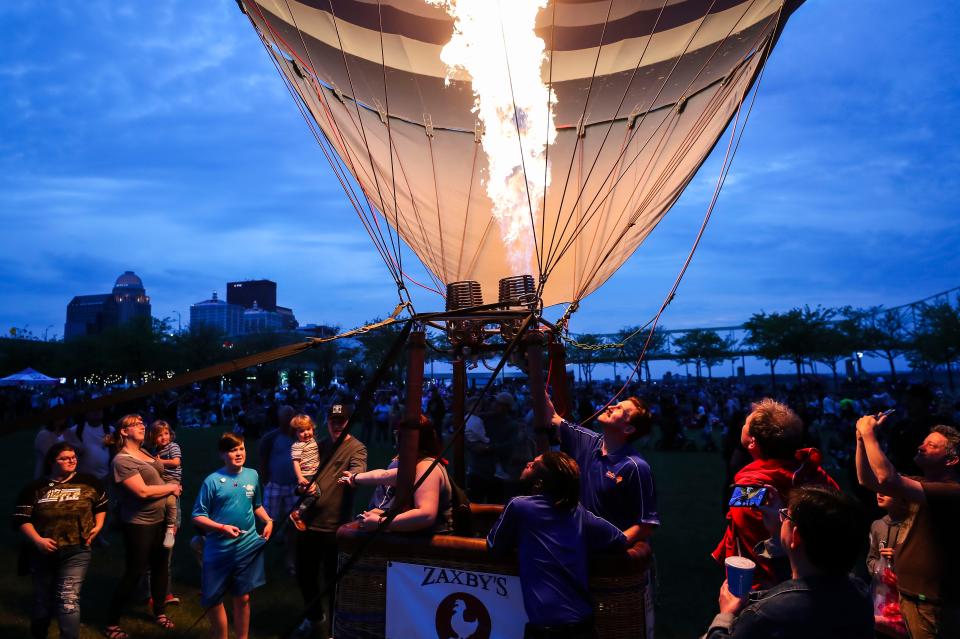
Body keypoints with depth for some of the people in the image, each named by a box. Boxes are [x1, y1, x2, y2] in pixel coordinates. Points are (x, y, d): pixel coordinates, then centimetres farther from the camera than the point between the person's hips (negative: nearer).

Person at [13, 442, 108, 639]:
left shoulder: (88, 481, -2)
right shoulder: (35, 488, -3)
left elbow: (102, 504, 13)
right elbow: (21, 519, -2)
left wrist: (98, 526, 0)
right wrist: (37, 540, -15)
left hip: (76, 551, -2)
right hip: (42, 553, 2)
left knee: (68, 599, -12)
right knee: (43, 600, 19)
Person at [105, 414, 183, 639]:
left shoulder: (144, 452, 8)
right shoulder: (122, 460, -18)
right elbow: (142, 491, -24)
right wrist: (171, 487, -11)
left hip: (159, 520, 8)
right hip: (138, 524, -8)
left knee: (160, 566, 17)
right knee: (134, 572, 3)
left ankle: (159, 612, 34)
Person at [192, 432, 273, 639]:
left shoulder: (252, 475, 1)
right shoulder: (213, 480, -11)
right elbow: (198, 516, -8)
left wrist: (268, 521, -2)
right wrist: (222, 527, -21)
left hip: (248, 547, 3)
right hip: (219, 550, -2)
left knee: (243, 598, 13)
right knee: (213, 599, 11)